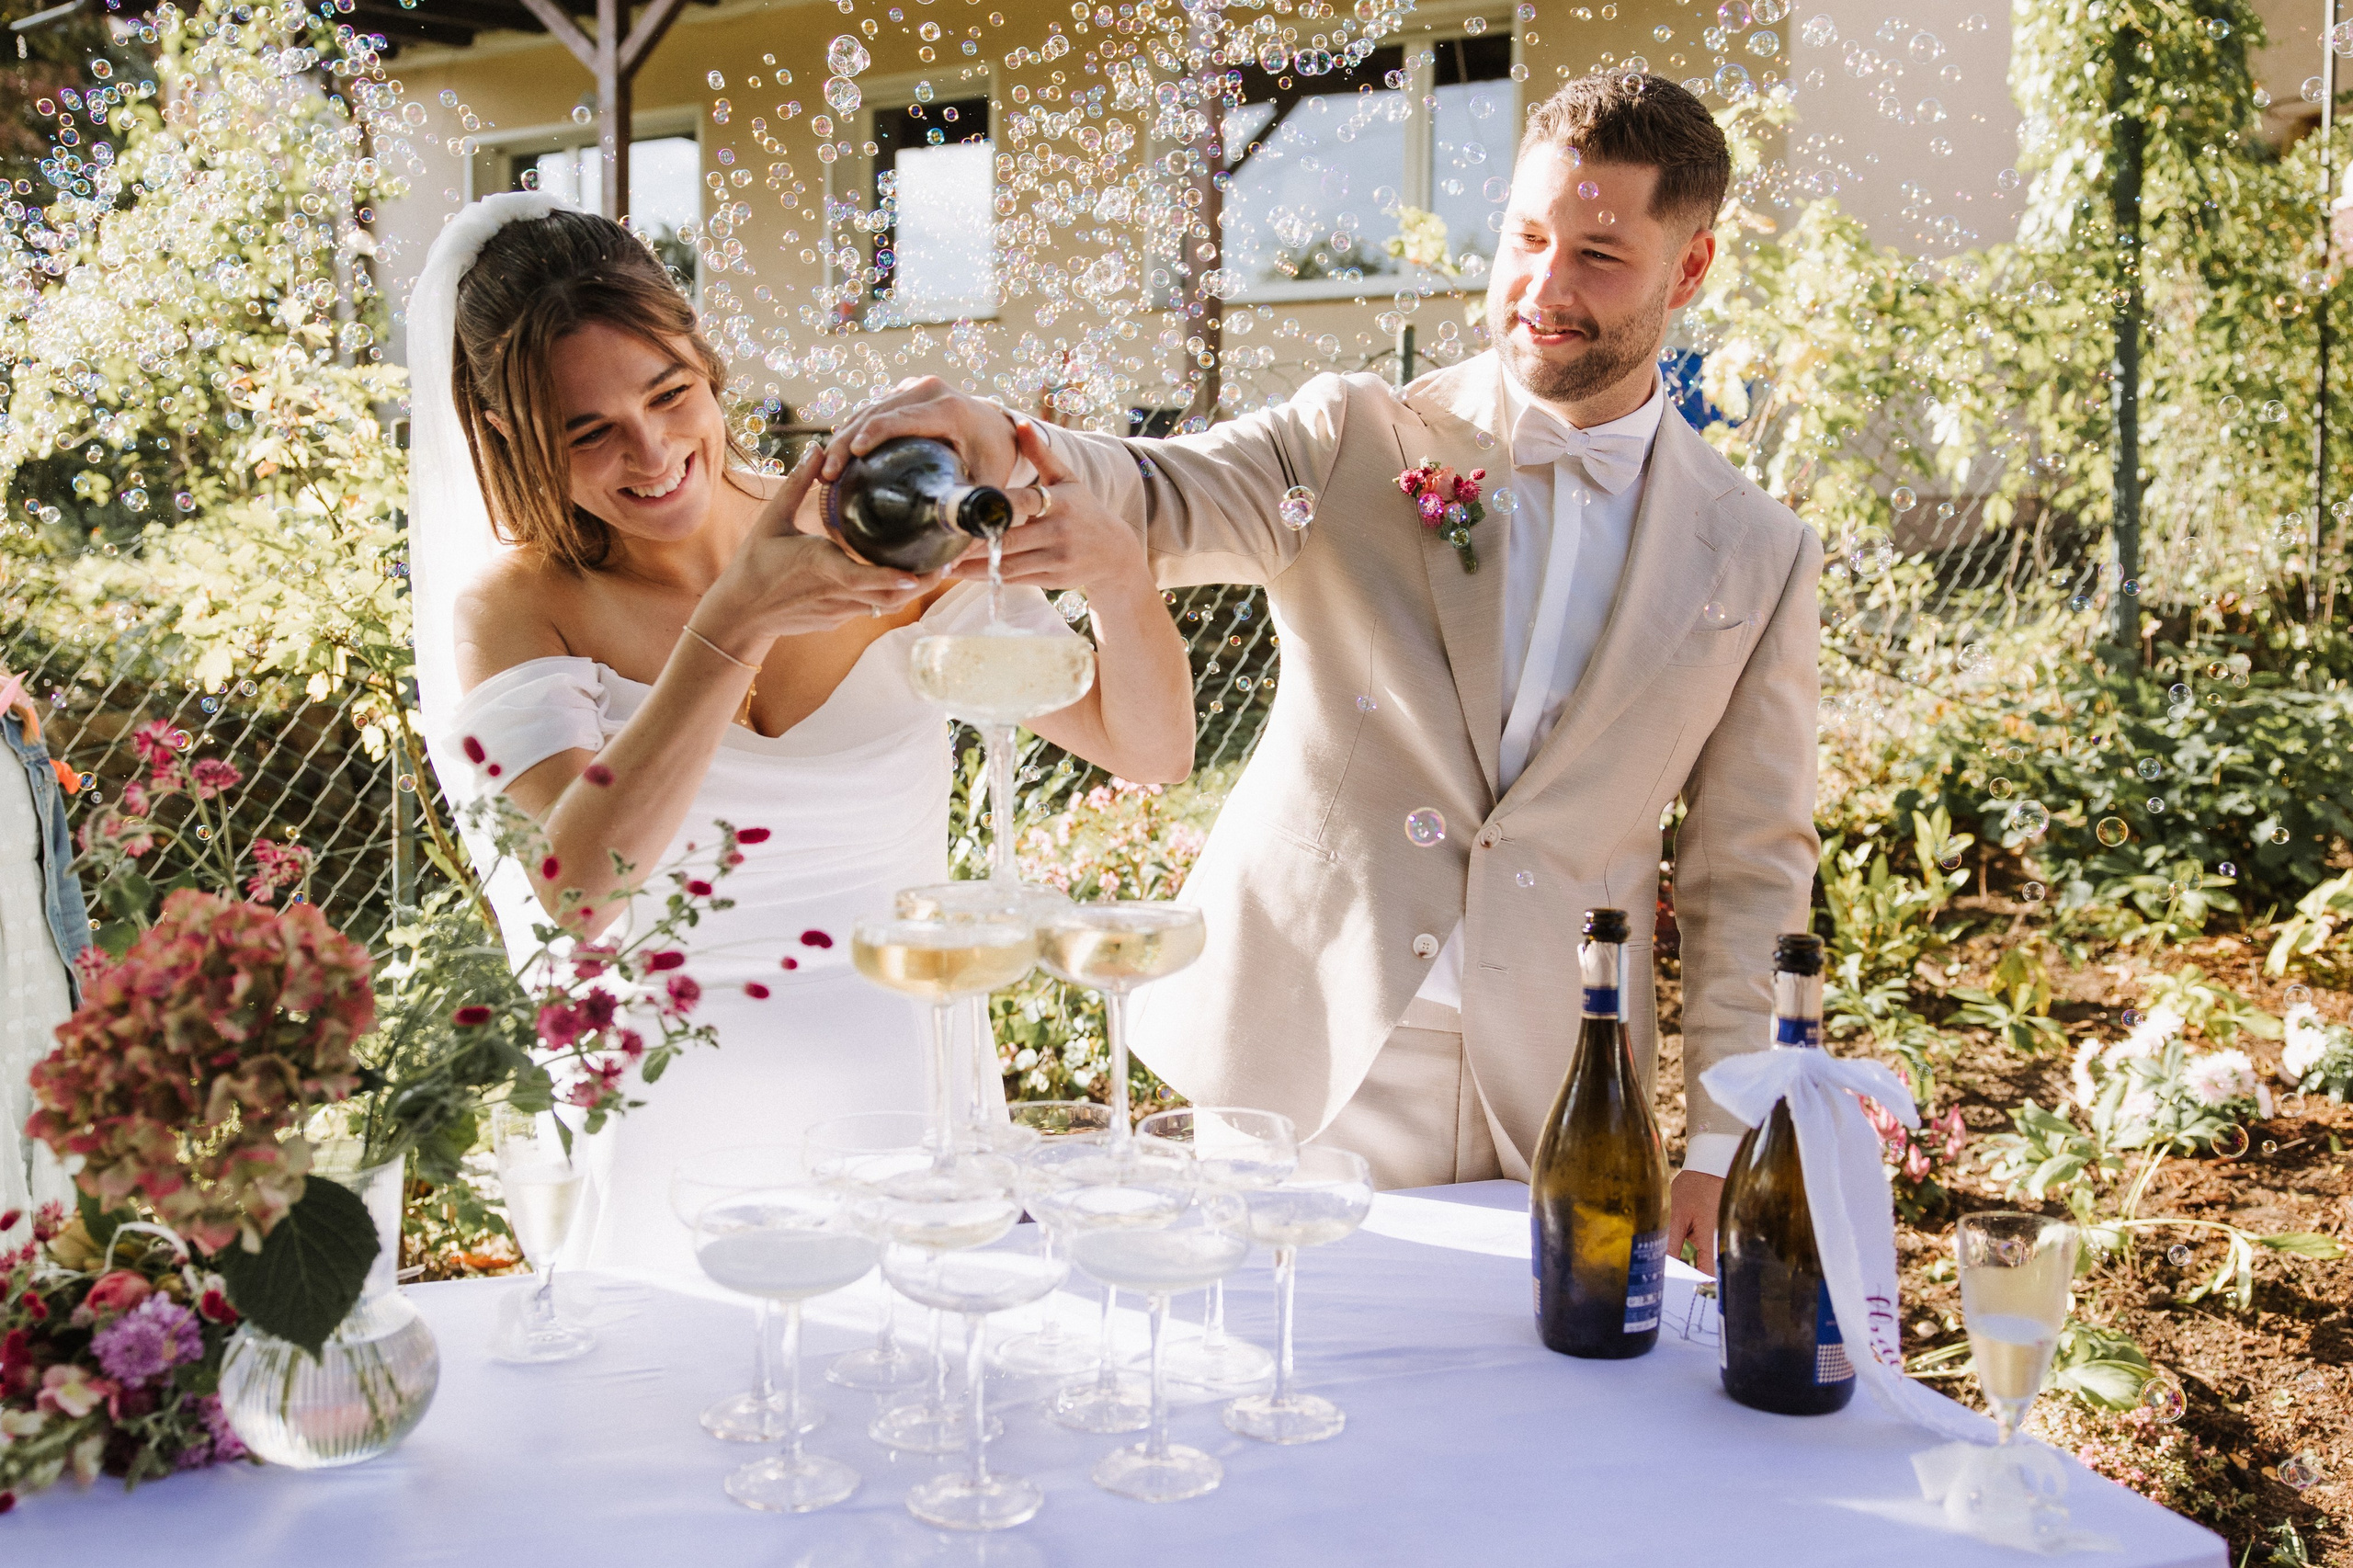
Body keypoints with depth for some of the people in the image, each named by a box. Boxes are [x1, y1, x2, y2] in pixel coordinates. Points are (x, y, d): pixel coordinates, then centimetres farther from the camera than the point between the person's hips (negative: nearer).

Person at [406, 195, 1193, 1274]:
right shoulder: (516, 608, -2)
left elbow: (1154, 751, 1)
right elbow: (571, 898, -20)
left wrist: (1117, 576, -17)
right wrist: (732, 625, -27)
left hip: (911, 1116, 1)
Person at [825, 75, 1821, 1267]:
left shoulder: (1758, 558, 2)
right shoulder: (1356, 440, 0)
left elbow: (1750, 863, 5)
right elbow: (1165, 499, -17)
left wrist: (1722, 1143, 2)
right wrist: (1001, 451, -40)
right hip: (1284, 1074, 0)